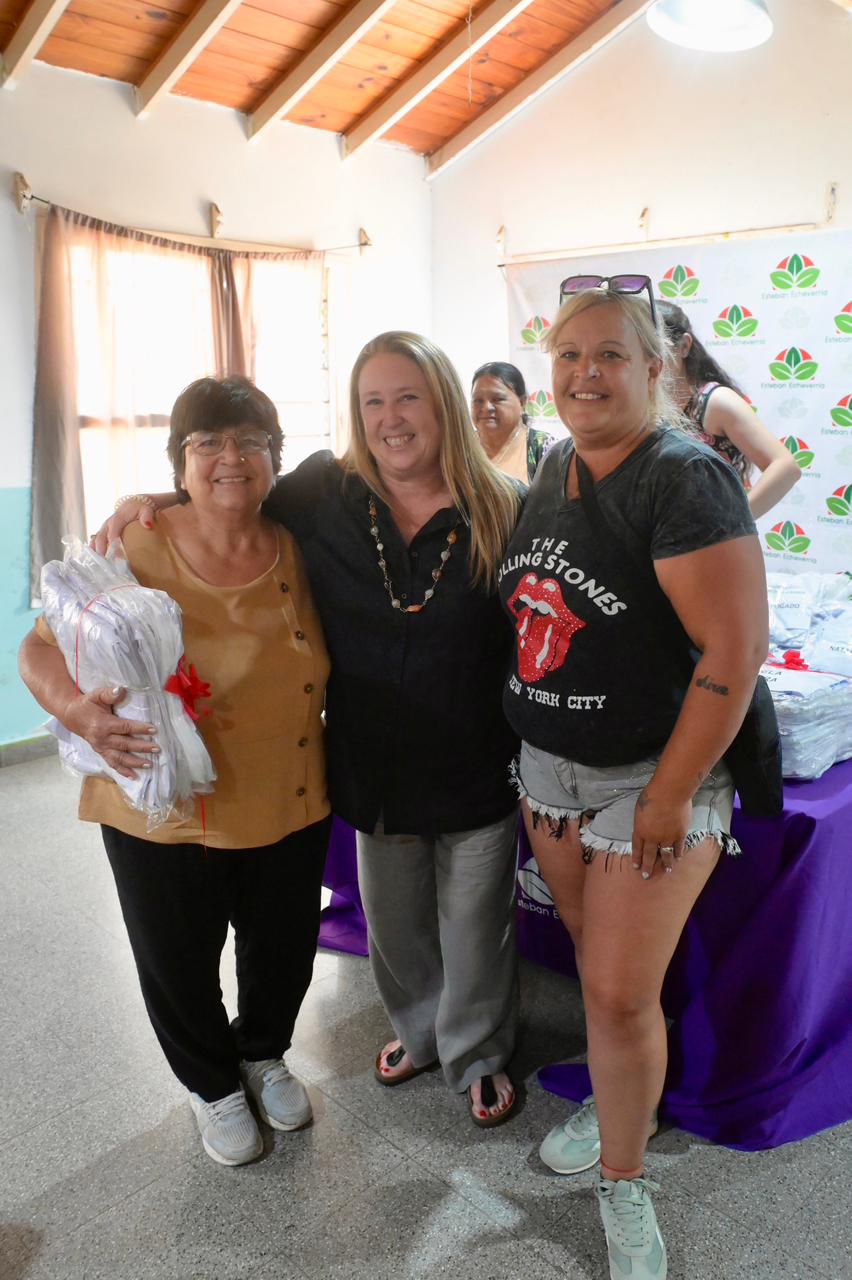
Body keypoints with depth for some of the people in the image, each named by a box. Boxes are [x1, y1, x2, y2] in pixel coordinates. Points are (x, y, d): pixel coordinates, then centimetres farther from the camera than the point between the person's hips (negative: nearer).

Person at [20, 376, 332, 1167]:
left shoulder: (295, 551, -5)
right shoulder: (134, 548, -15)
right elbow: (42, 648, -11)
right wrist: (77, 710, -31)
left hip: (291, 808, 3)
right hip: (164, 815, -3)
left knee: (282, 953, 23)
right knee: (180, 968, 18)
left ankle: (263, 1053, 56)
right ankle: (212, 1084, 50)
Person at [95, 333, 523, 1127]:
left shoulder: (501, 510, -12)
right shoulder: (323, 494, -6)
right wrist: (156, 502, -4)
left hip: (476, 766, -2)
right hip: (375, 765, 3)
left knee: (475, 924, 15)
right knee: (393, 918, 23)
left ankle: (477, 1055, 42)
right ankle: (418, 1030, 51)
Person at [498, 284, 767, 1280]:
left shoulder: (683, 478, -18)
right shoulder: (555, 468, 5)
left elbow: (735, 650, -22)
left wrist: (668, 796, -19)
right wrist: (526, 734, 11)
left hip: (651, 779, -6)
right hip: (547, 769, 7)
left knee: (621, 994, 2)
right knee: (593, 962, 20)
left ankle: (623, 1185, 25)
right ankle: (615, 1099, 45)